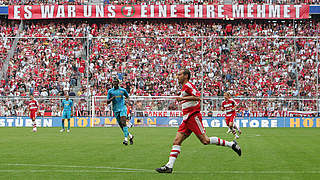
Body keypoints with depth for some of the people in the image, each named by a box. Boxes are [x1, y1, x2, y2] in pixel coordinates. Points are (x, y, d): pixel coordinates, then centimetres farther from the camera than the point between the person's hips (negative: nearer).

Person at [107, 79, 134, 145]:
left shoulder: (122, 90, 5)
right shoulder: (110, 91, 6)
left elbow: (127, 97, 21)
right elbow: (107, 102, 5)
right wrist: (112, 98, -14)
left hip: (122, 108, -3)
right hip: (115, 110, 3)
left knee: (123, 123, -19)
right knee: (121, 125, 5)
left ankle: (126, 139, -23)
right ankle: (130, 136, 25)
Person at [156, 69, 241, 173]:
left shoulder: (187, 85, -8)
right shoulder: (184, 87, 22)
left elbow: (197, 97, -20)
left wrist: (183, 98, -24)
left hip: (193, 117, -10)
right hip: (186, 120, 10)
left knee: (205, 141, -12)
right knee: (176, 142, -2)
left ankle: (231, 144, 0)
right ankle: (169, 166, -8)